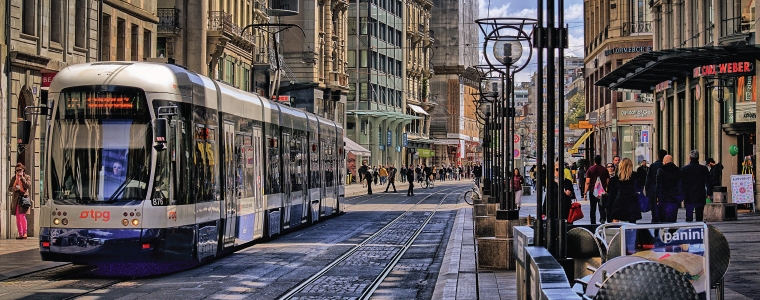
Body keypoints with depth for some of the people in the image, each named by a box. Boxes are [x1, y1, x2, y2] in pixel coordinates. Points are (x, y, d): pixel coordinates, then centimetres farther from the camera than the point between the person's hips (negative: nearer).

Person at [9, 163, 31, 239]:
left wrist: (22, 178, -12)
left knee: (22, 216, -15)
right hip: (16, 199, 5)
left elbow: (28, 185, -10)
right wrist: (14, 188, -7)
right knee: (17, 217, 5)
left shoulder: (27, 177, 6)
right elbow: (9, 188, 15)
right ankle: (20, 234, 9)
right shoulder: (14, 178, 16)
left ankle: (25, 233, -10)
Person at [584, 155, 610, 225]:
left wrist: (585, 193, -4)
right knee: (602, 207, 4)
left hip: (592, 192, -1)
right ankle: (602, 218, -22)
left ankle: (593, 223, 11)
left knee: (593, 208, 8)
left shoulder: (590, 169, -1)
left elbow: (587, 183, -6)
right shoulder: (605, 170, 4)